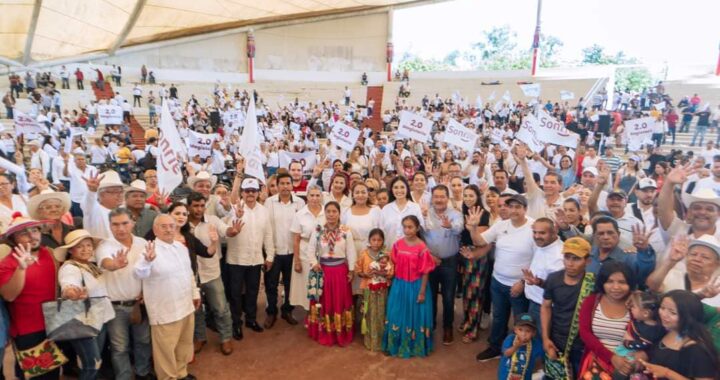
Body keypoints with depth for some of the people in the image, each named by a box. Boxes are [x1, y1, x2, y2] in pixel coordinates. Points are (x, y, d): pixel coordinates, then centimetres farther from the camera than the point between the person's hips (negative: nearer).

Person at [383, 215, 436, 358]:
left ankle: (414, 346, 29)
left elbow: (425, 272, -12)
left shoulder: (422, 247, -16)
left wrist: (422, 292, -10)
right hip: (399, 285, 4)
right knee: (398, 315, 13)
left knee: (414, 315, 10)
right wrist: (396, 283, 7)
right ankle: (396, 345, 31)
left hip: (415, 286, -4)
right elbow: (394, 265, 6)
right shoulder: (398, 244, -4)